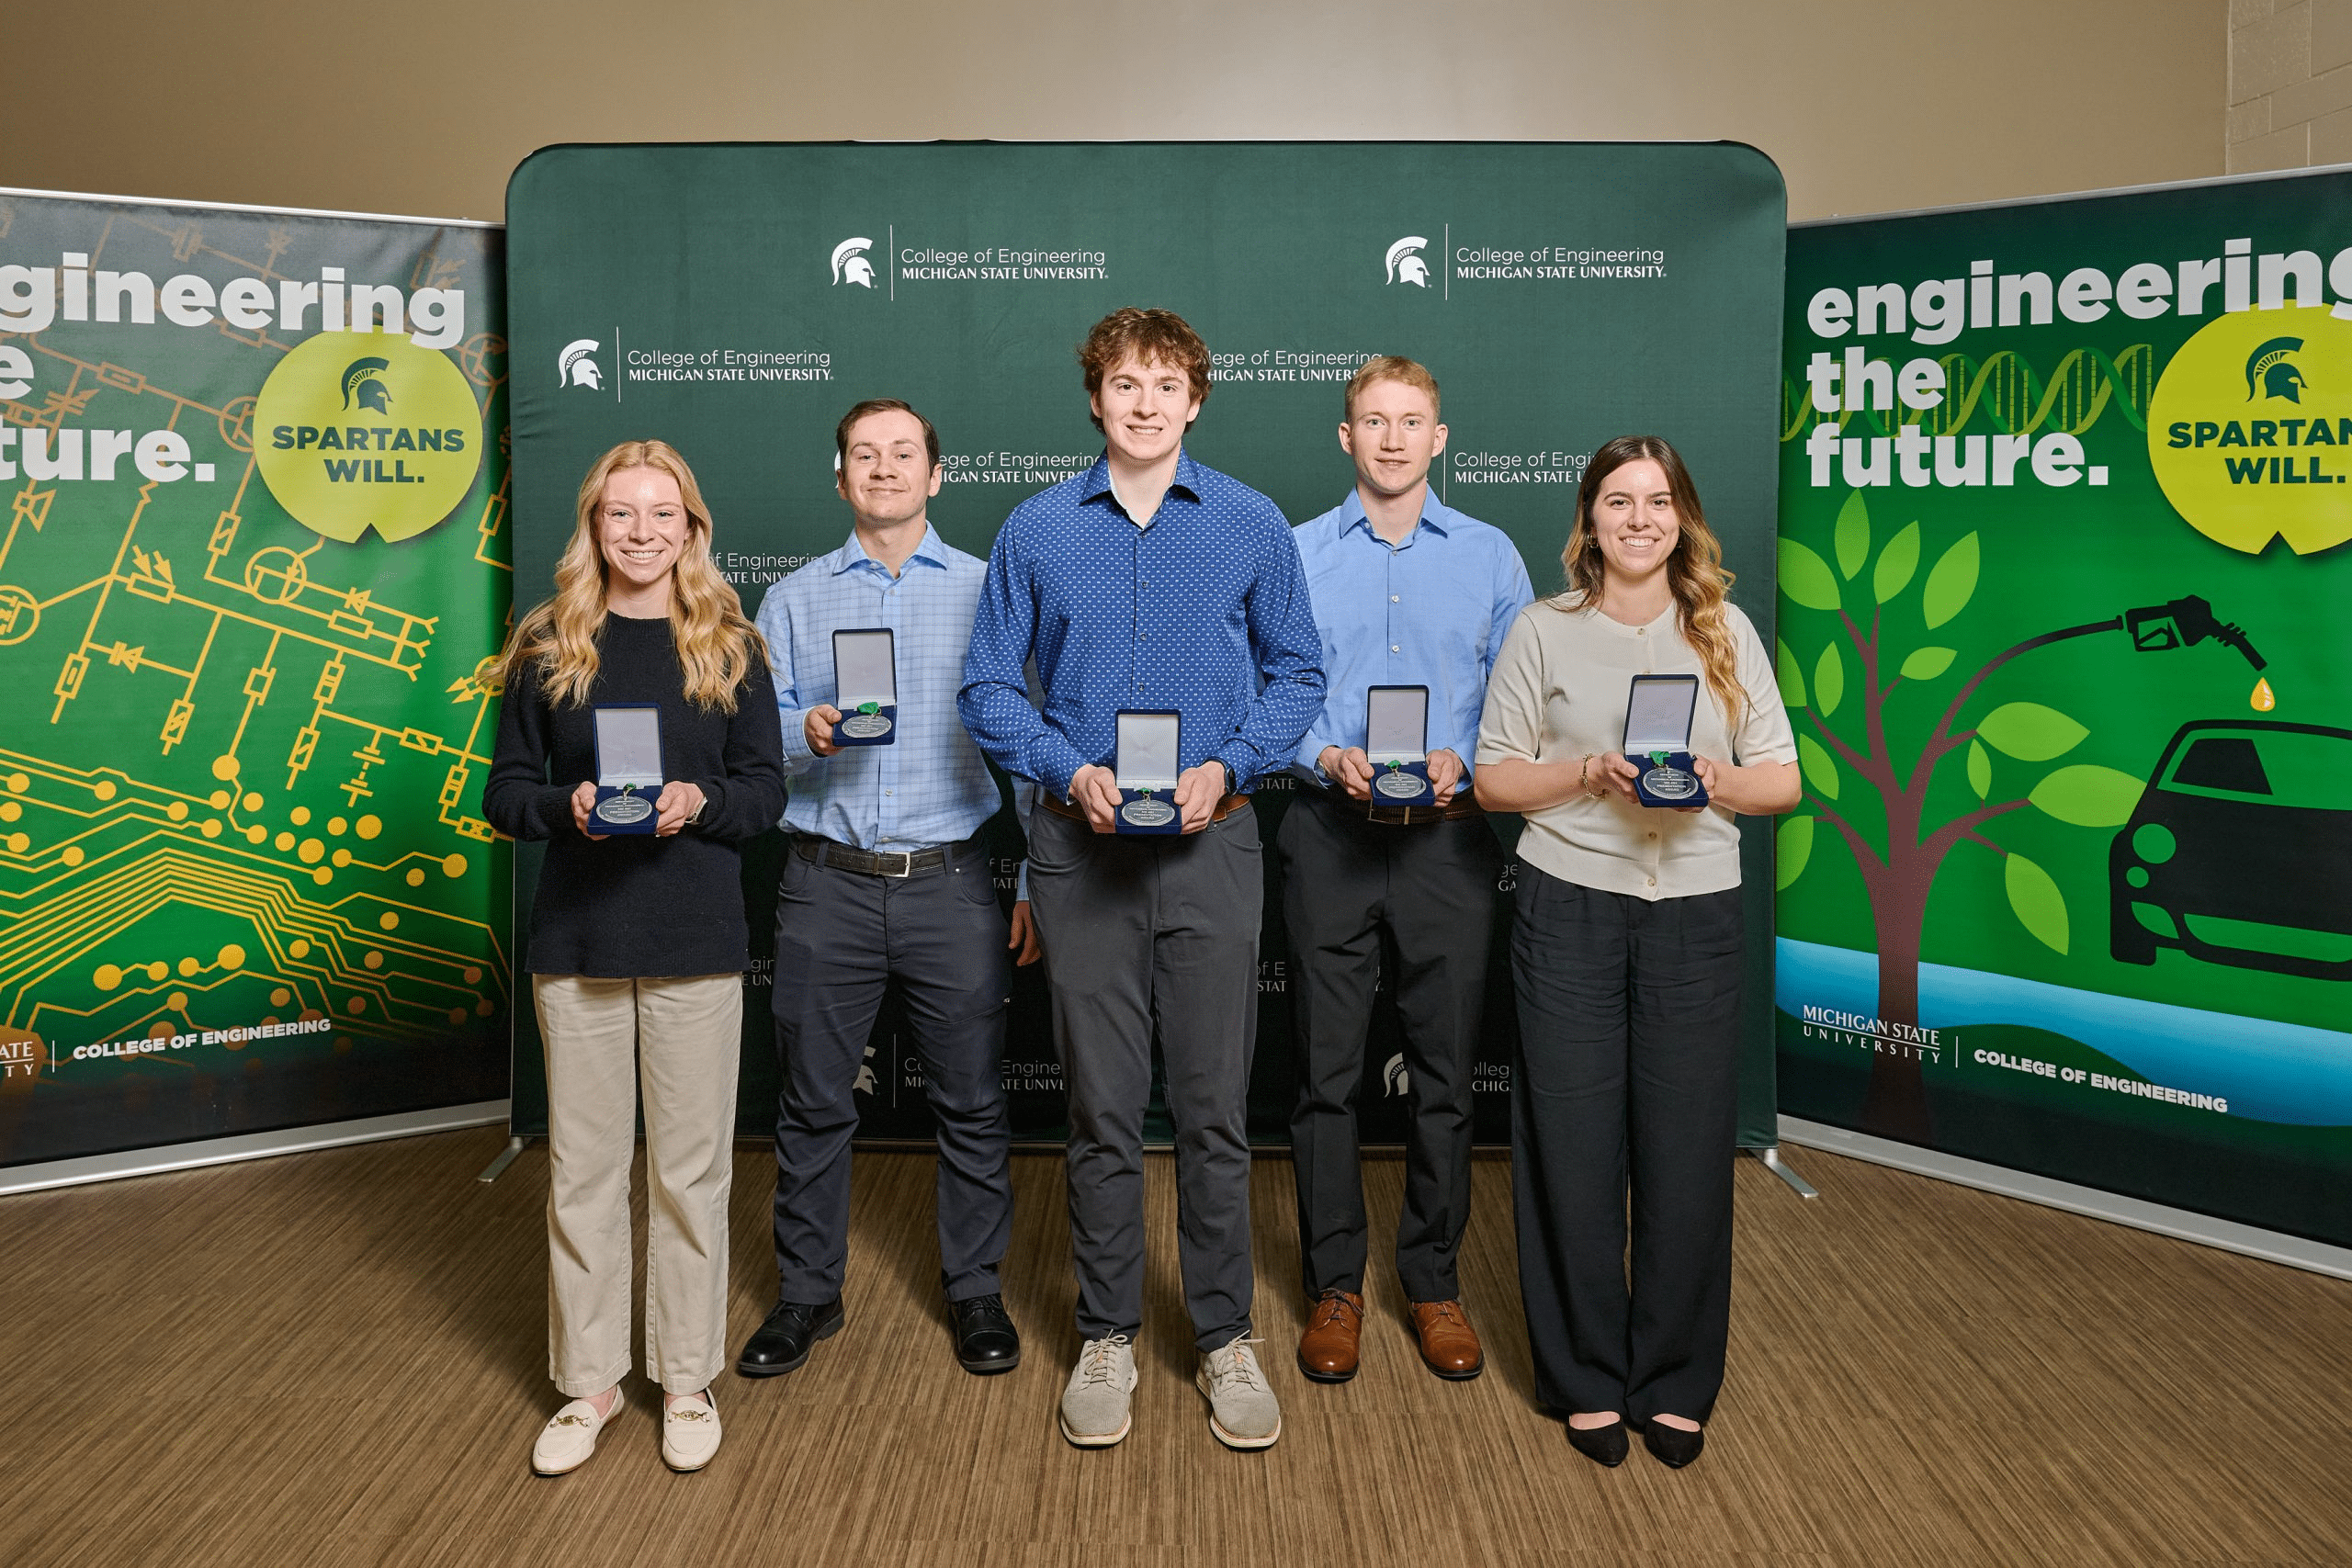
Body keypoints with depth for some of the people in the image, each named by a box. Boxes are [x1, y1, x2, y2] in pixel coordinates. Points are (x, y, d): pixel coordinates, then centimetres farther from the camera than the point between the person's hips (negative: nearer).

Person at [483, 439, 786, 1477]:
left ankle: (687, 1378, 24)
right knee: (582, 1168, 9)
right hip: (577, 940, 1)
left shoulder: (729, 648, 3)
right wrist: (567, 806, -15)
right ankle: (588, 1381, 25)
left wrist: (697, 801, -16)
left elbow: (766, 789, 3)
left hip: (695, 943, -1)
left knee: (690, 1169, 7)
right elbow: (504, 790, 5)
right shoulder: (548, 647, 4)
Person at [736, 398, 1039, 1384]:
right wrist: (809, 734, -16)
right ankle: (807, 1293, 24)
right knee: (813, 1102, 8)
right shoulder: (793, 600, 12)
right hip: (828, 885, 1)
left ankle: (975, 1291, 23)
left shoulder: (988, 592, 8)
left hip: (951, 886, -1)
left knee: (972, 1102, 6)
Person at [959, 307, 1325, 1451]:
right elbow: (988, 688, 6)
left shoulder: (1252, 527, 4)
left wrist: (1229, 766, -10)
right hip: (1082, 848, 0)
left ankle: (1225, 1337, 21)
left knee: (1214, 1108, 5)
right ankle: (1107, 1336, 23)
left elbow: (1296, 674, 7)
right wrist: (1068, 770, -11)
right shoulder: (1037, 530, 4)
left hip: (1211, 843, 0)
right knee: (1102, 1111, 8)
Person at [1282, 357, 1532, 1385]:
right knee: (1327, 1070, 4)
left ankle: (1433, 1281, 23)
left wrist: (1460, 761, -12)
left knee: (1445, 1070, 7)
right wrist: (1328, 759, -14)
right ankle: (1334, 1286, 19)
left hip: (1449, 837, 1)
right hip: (1331, 835, 0)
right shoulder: (1296, 555, 5)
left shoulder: (1490, 557, 7)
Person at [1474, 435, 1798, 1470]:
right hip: (1570, 909, -1)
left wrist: (1714, 781, -11)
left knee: (1688, 1150, 3)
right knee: (1575, 1149, 2)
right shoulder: (1543, 631, 5)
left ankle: (1675, 1383, 21)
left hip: (1694, 914, 1)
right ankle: (1589, 1379, 19)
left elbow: (1782, 780, 9)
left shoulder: (1726, 632, 9)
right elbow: (1495, 779, 4)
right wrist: (1590, 774, -13)